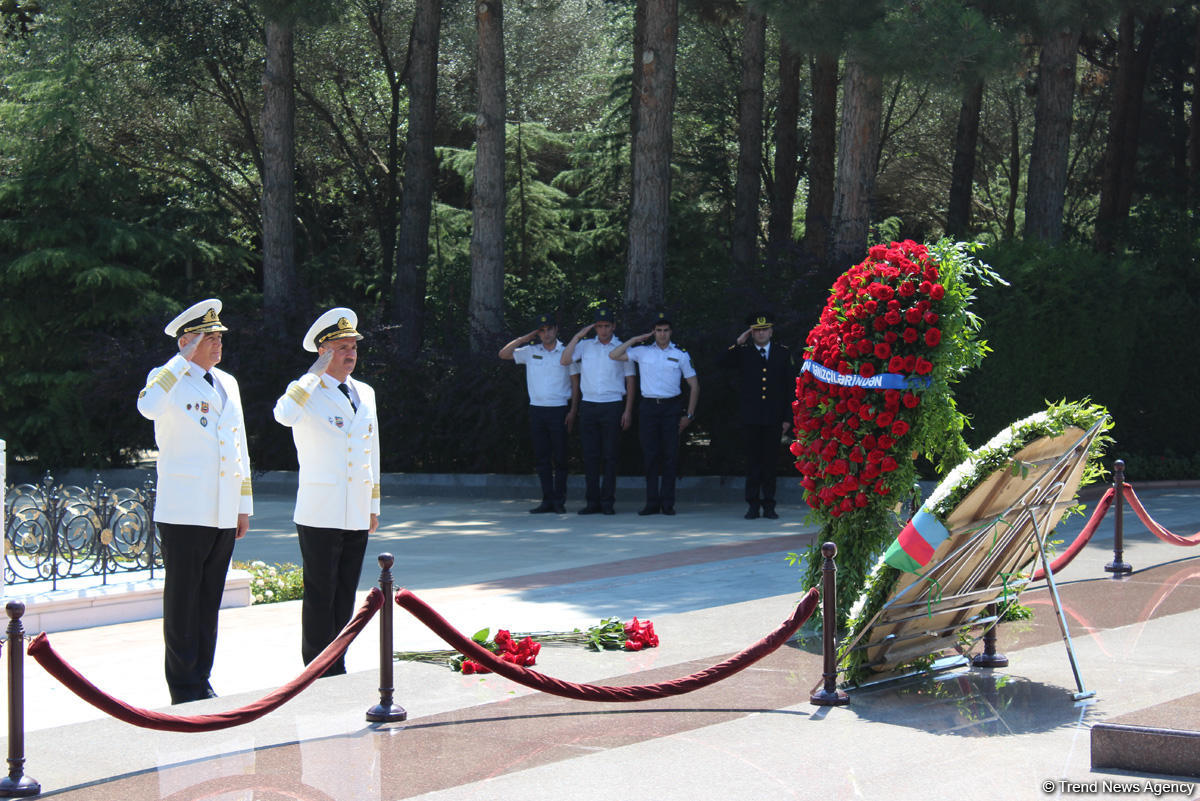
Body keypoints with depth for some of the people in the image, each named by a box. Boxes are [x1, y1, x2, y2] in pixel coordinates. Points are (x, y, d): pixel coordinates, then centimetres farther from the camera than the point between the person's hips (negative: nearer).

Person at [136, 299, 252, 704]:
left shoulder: (227, 383, 17)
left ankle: (202, 682, 17)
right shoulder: (167, 378, -3)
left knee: (209, 602, 10)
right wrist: (183, 360, -23)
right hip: (184, 514, -6)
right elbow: (148, 407, -28)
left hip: (223, 514, 6)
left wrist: (244, 507, 17)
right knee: (183, 602, -1)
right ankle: (184, 689, 4)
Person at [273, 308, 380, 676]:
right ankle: (320, 674, 1)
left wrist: (374, 505, 19)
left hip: (357, 517, 6)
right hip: (320, 515, -6)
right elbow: (284, 415, -29)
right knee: (320, 596, -3)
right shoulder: (307, 391, -5)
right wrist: (317, 371, -22)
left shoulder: (365, 393, 14)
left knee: (345, 596, 9)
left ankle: (337, 670, 16)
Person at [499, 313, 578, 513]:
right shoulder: (530, 352, 10)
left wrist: (573, 411, -5)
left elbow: (575, 384, 3)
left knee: (559, 457, -3)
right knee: (541, 457, 3)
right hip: (537, 409, 3)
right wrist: (524, 339, 1)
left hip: (559, 409, -3)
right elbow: (503, 354, 8)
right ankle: (547, 499, 7)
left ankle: (559, 499, 3)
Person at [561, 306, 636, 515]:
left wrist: (628, 411, -1)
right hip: (588, 405, 2)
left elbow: (630, 381, 6)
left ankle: (607, 501, 1)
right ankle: (593, 501, 5)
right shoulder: (585, 346, 11)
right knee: (590, 456, 1)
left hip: (612, 406, -2)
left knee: (610, 456, -3)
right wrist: (578, 336, -3)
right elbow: (564, 360, -2)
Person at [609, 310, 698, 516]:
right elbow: (613, 355, 3)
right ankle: (652, 502, 3)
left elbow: (694, 385, 10)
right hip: (648, 407, 1)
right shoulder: (643, 351, 7)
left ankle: (668, 503, 2)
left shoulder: (680, 355, 5)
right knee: (650, 455, 0)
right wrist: (635, 339, -1)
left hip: (671, 407, -1)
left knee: (670, 456, -2)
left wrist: (689, 415, 5)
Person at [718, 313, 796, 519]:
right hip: (750, 419, 0)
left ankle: (769, 506, 10)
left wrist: (788, 418, 2)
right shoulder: (743, 353, 8)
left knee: (770, 462, 4)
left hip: (774, 419, 0)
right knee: (753, 462, 1)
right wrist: (738, 343, -11)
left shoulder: (783, 353, 9)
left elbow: (790, 388, 8)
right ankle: (753, 505, 7)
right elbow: (721, 362, -9)